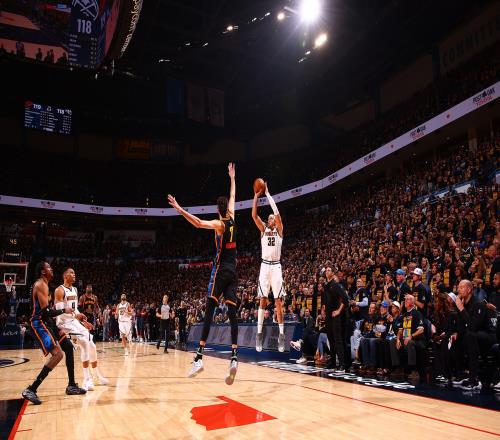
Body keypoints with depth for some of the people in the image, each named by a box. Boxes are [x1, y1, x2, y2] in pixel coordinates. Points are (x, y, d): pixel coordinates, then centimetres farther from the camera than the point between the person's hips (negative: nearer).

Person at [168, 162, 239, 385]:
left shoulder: (219, 224, -7)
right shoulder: (232, 219, 10)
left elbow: (199, 223, -26)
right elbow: (233, 197, 25)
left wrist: (180, 210, -29)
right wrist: (232, 177, 37)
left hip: (220, 271, -6)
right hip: (233, 272, 6)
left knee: (209, 311, -7)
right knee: (232, 314, 0)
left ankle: (199, 357, -12)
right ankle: (234, 358, -8)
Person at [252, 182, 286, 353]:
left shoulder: (279, 229, 7)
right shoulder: (263, 229, 13)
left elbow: (277, 212, -8)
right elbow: (254, 215, 1)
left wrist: (268, 194, -6)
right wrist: (256, 196, -5)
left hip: (276, 266, -2)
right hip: (264, 266, 2)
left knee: (278, 301, -2)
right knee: (262, 300, -1)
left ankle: (281, 334, 2)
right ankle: (259, 333, 1)